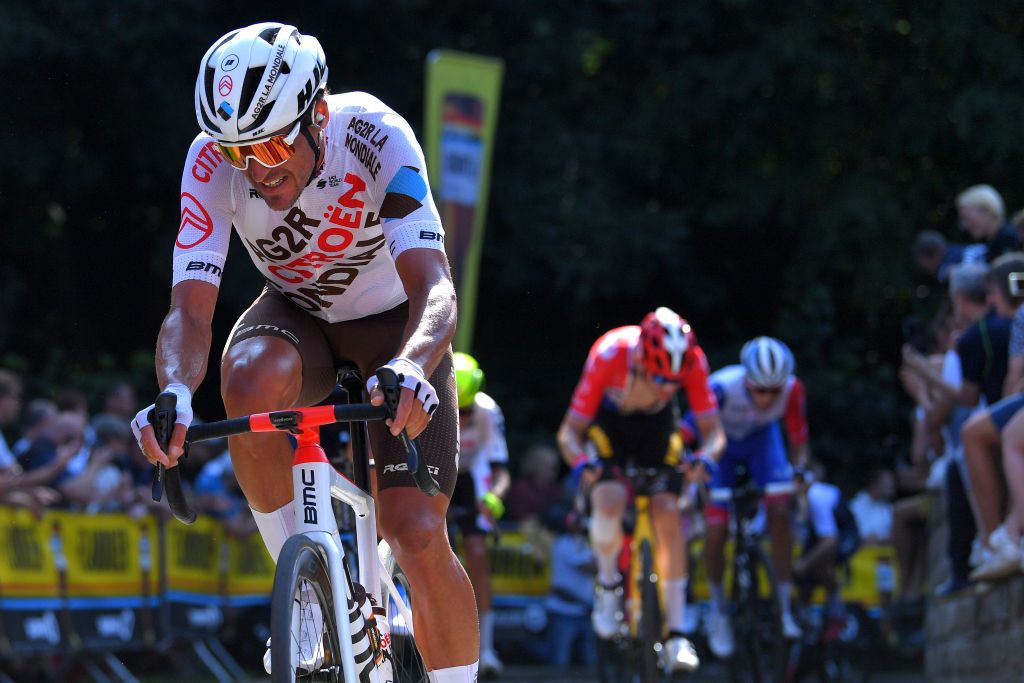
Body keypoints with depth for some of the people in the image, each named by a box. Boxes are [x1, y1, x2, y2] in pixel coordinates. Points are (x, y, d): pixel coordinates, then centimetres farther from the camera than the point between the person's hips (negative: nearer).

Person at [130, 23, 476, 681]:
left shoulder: (376, 137, -32)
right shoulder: (213, 159, -27)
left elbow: (434, 287, -40)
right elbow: (190, 310, -32)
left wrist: (412, 366, -62)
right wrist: (176, 392, -54)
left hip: (393, 319, -1)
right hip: (297, 312, 2)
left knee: (419, 537, -16)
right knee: (251, 377, -36)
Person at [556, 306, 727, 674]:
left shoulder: (692, 360, -31)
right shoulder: (608, 356, -37)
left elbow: (714, 431, -23)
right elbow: (570, 432, -29)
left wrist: (705, 457, -46)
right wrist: (580, 462, -51)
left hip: (657, 425, 2)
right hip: (608, 421, -2)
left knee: (668, 513, -15)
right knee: (610, 502, -27)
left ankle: (677, 634, -11)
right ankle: (608, 582, 4)